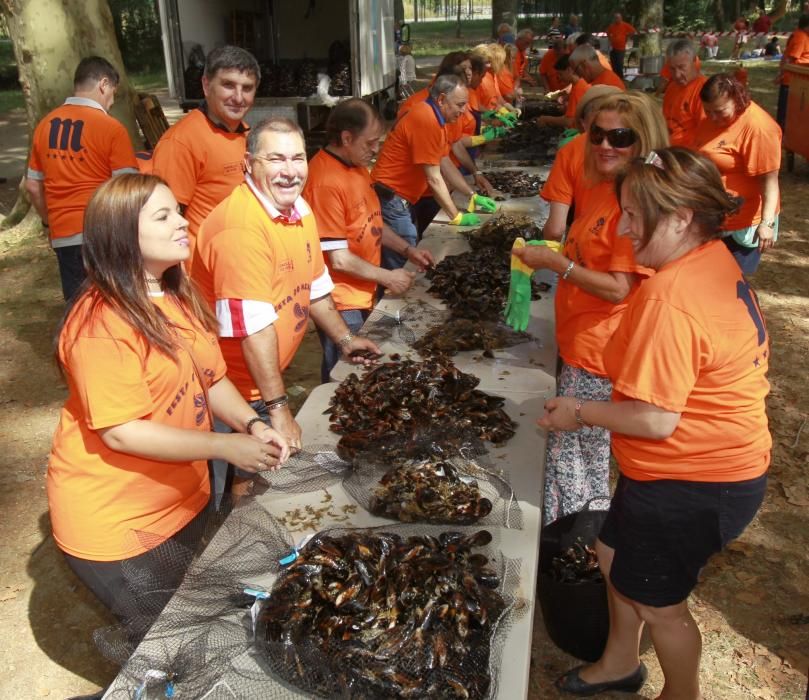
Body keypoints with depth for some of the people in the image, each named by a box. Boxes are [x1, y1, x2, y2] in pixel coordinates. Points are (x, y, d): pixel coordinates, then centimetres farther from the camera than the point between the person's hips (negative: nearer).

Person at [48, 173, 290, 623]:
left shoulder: (181, 297, 2)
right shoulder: (101, 324, -25)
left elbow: (212, 379, 5)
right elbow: (120, 433, -26)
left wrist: (252, 425, -12)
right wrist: (225, 446, -27)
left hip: (184, 499, 8)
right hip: (115, 523, -8)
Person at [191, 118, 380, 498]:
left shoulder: (299, 209, 3)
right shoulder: (240, 225, -26)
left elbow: (313, 286, 17)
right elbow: (254, 326, -28)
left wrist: (344, 339, 18)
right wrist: (278, 406, -25)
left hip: (266, 380, 9)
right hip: (228, 387, -8)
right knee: (223, 498, 6)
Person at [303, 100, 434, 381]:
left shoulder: (357, 165, 7)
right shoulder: (327, 182, -23)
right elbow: (339, 259, -21)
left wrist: (407, 250, 9)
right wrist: (387, 277, -11)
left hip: (363, 295, 9)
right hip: (341, 304, -9)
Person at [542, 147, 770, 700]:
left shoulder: (668, 301, -31)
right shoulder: (715, 258, 0)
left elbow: (655, 420, -30)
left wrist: (579, 412, -12)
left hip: (691, 483, -10)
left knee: (658, 602, 15)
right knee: (616, 556, 26)